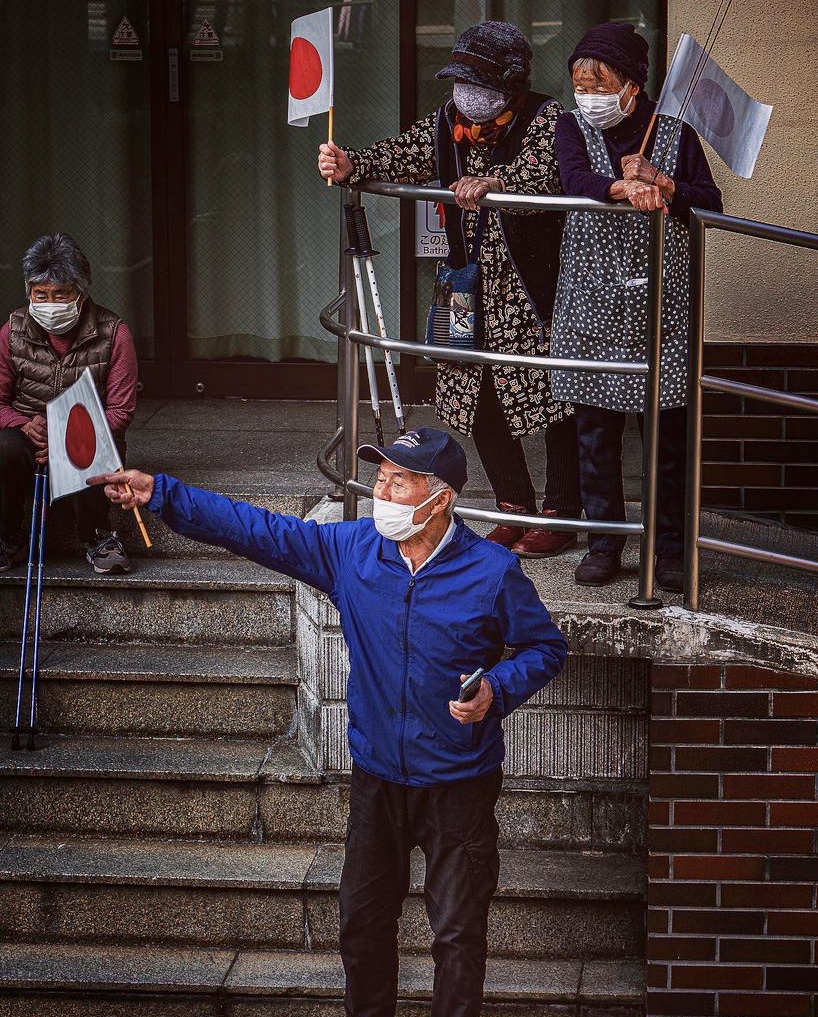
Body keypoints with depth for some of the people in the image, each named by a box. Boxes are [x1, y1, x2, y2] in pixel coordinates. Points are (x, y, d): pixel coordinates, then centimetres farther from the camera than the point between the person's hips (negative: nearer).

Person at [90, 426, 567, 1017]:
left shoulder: (492, 571, -15)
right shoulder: (353, 548, -5)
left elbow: (547, 647, -3)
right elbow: (258, 531, -5)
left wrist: (497, 690, -22)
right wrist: (160, 495, -11)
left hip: (460, 785, -4)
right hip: (377, 777, 4)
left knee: (458, 935, 6)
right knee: (363, 924, 17)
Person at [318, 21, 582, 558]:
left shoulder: (547, 118, -10)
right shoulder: (449, 123, 9)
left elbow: (548, 171, -29)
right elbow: (401, 156, 0)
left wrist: (494, 181, -46)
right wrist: (351, 165, -20)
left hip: (536, 292, -6)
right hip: (474, 293, 6)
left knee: (553, 398, -2)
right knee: (479, 399, 10)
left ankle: (561, 514, 10)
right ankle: (515, 507, 25)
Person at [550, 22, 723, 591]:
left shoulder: (674, 133, 3)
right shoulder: (572, 128, 3)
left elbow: (712, 204, 2)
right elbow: (575, 179, -18)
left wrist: (662, 184, -13)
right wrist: (624, 188, -38)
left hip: (660, 306, -1)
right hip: (593, 303, 1)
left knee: (666, 431, 1)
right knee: (596, 430, 4)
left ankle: (670, 546, 11)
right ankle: (604, 543, 15)